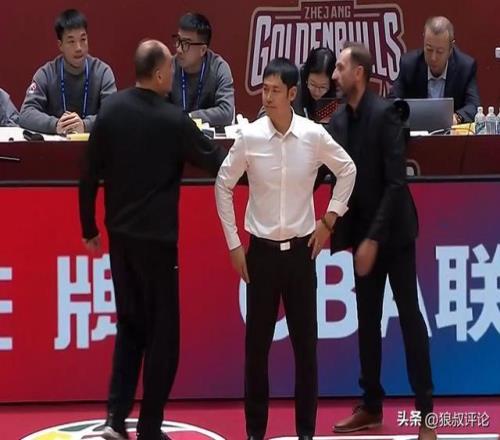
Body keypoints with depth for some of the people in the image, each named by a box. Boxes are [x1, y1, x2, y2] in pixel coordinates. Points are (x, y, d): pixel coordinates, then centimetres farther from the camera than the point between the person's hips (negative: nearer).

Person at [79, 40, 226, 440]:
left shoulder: (111, 110, -2)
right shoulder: (173, 120, -13)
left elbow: (90, 175, 1)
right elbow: (214, 161, -2)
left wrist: (89, 227, 12)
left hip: (120, 234, 5)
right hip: (157, 236, -5)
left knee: (129, 324, 16)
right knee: (162, 330, 5)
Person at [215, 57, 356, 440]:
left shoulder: (314, 136, -8)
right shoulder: (249, 137, -8)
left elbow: (347, 170, 9)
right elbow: (224, 185, 3)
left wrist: (330, 218, 5)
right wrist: (233, 244, 2)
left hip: (301, 249, 0)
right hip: (262, 250, 0)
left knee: (305, 342, 4)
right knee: (256, 343, 2)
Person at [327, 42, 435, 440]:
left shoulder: (385, 113, -15)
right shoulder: (338, 121, 3)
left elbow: (396, 181, -19)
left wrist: (374, 237, -21)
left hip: (393, 231, -6)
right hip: (361, 231, 6)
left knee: (409, 316, -2)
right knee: (367, 321, 10)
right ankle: (371, 406, 18)